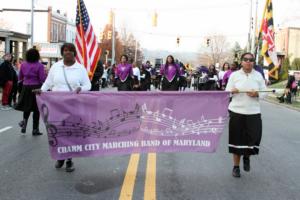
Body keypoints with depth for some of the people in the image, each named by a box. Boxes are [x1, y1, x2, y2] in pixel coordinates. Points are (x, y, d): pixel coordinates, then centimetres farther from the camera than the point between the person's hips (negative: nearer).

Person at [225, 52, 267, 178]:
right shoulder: (234, 75, 2)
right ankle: (236, 166, 20)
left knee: (253, 138, -5)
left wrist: (257, 94, -14)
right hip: (236, 111, -1)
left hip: (253, 112, 1)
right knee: (237, 138, 3)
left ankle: (246, 157, 30)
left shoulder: (258, 76, 5)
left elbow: (264, 92, 7)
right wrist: (232, 91, -19)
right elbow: (227, 91, 3)